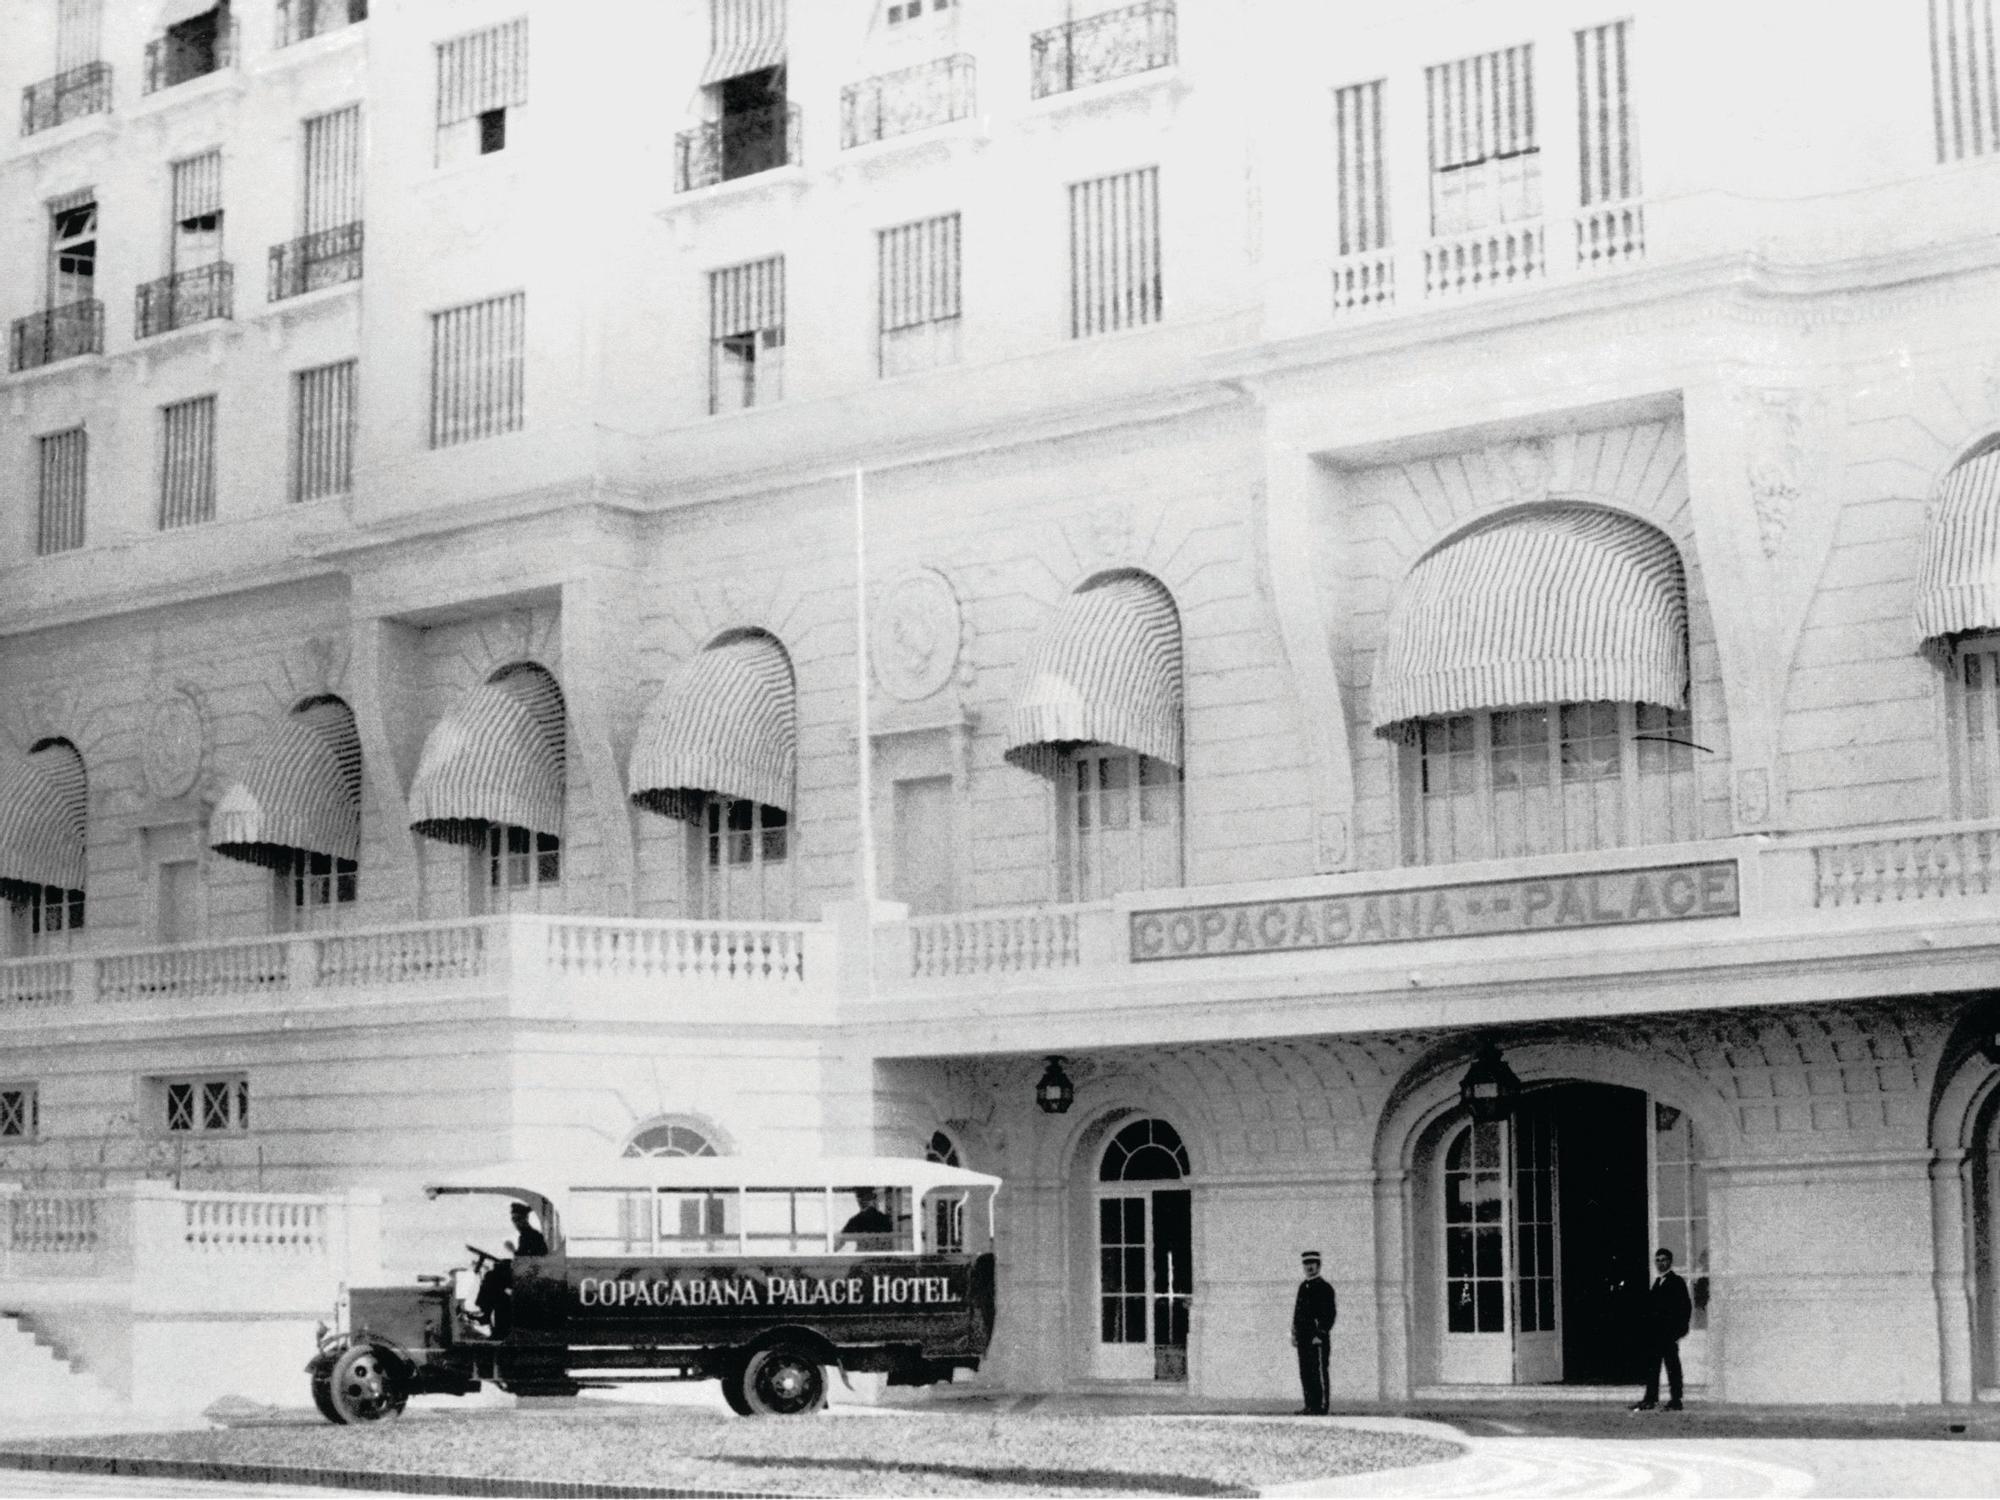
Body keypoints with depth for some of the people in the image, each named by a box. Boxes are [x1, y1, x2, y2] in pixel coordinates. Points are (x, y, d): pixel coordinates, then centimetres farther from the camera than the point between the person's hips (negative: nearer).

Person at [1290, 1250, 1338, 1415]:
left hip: (1318, 1338, -8)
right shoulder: (1303, 1286, 18)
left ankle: (1322, 1406, -7)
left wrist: (1320, 1334, -17)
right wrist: (1294, 1333, 15)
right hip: (1303, 1338, 8)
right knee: (1305, 1372, 8)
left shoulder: (1324, 1287, -6)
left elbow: (1330, 1313, -12)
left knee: (1318, 1372, -8)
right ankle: (1310, 1405, 12)